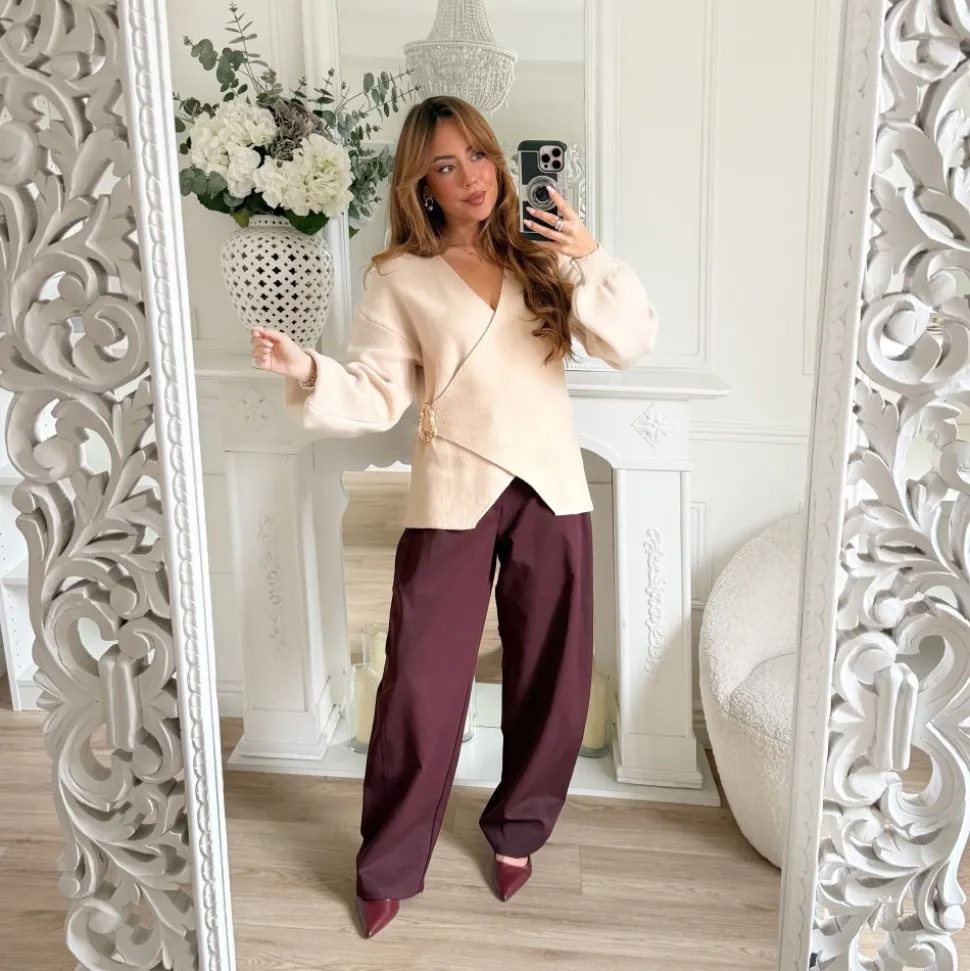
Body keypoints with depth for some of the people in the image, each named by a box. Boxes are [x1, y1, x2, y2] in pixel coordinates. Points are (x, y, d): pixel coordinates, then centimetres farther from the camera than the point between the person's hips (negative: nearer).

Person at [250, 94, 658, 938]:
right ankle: (388, 870, 20)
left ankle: (517, 831, 35)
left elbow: (631, 345, -3)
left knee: (550, 679, 11)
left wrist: (592, 260, -16)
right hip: (453, 498, -2)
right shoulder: (401, 278, 0)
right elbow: (377, 396, -5)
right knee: (421, 686, 0)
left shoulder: (543, 255, 6)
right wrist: (308, 372, -22)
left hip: (551, 491, 3)